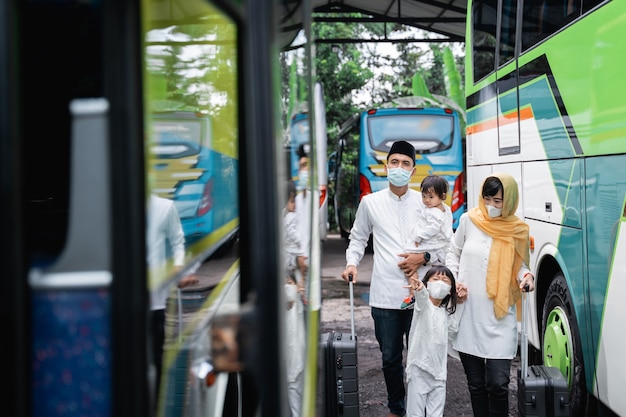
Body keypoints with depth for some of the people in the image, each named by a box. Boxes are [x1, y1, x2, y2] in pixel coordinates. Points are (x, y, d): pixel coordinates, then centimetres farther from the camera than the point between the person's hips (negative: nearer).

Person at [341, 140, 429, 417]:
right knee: (390, 358, 10)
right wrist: (352, 263, -1)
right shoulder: (370, 203, 6)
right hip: (385, 295, 1)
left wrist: (423, 257, -11)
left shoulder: (425, 203, 3)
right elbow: (358, 238, 15)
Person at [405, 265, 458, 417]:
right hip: (419, 370, -6)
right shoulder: (423, 304, -8)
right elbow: (422, 296, -32)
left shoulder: (446, 312, 11)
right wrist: (419, 287, -57)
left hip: (439, 372, 6)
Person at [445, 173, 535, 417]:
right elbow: (453, 254, 13)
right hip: (467, 314, 2)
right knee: (476, 383, 10)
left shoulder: (517, 230, -2)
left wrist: (526, 276, -9)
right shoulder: (469, 220, 0)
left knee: (497, 383, -7)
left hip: (499, 318, -1)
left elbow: (520, 265, 13)